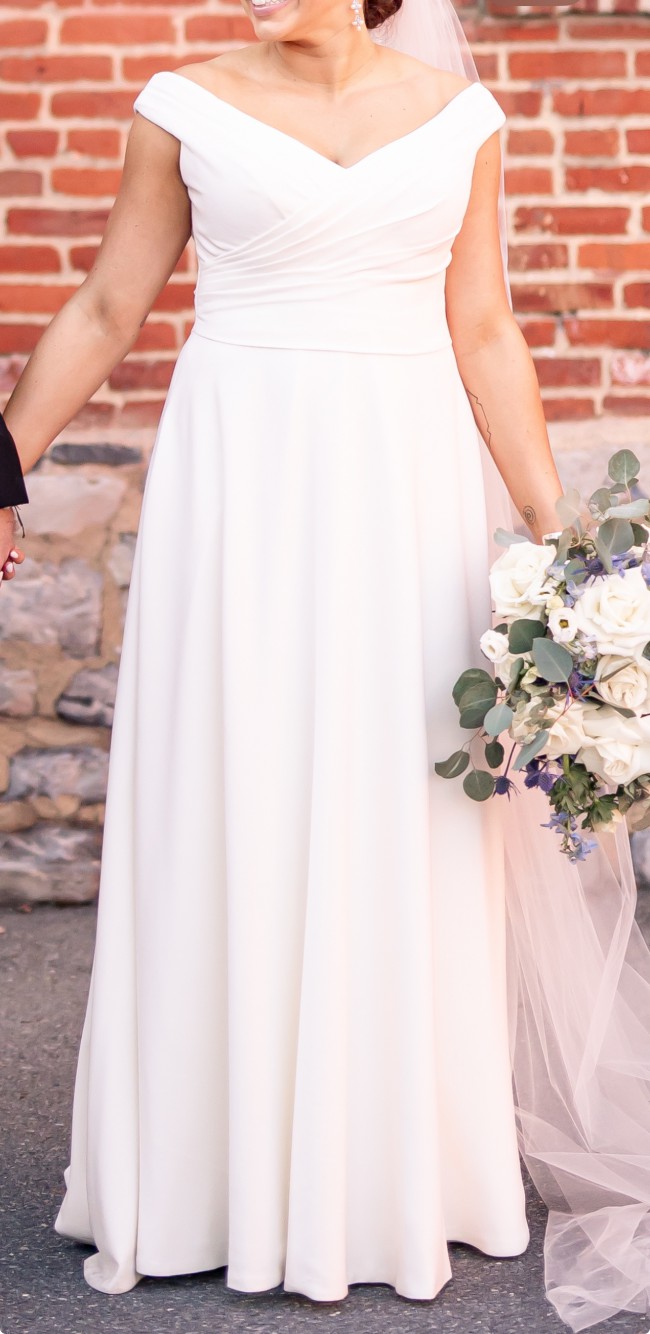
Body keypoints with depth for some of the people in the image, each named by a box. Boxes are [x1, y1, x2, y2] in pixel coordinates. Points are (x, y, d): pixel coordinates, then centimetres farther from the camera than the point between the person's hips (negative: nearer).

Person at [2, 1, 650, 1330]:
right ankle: (219, 1167, 17)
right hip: (240, 484, -1)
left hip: (407, 486, 2)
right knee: (231, 813, 3)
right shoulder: (188, 108, 2)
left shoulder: (459, 115, 6)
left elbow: (484, 336, 8)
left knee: (401, 824, 5)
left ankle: (399, 1164, 20)